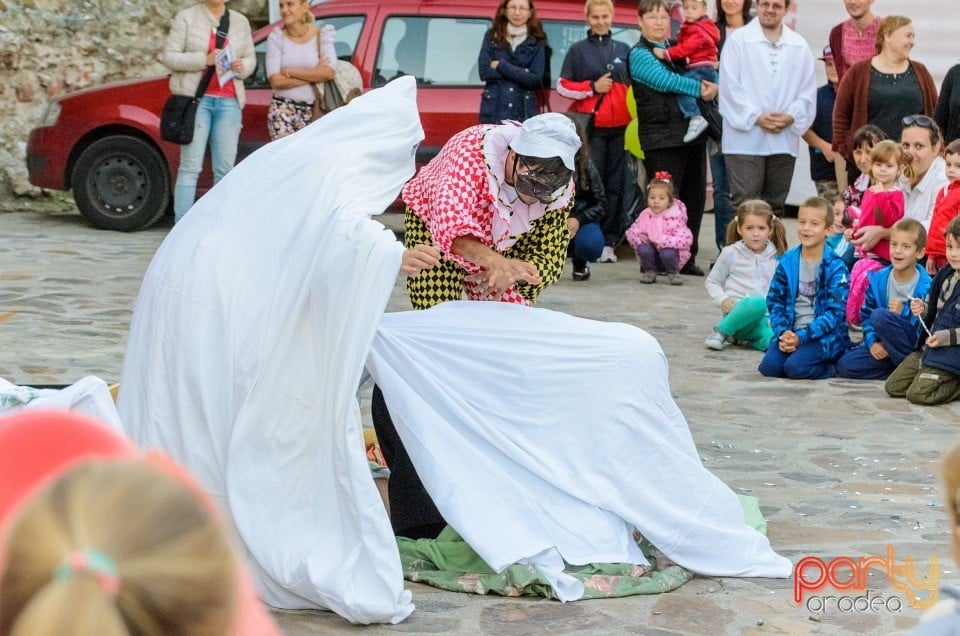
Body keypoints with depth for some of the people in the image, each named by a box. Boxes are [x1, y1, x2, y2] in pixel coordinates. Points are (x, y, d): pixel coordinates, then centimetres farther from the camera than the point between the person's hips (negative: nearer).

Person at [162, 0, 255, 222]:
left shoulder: (240, 21, 15)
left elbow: (251, 59, 20)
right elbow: (169, 56, -2)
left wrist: (241, 67, -5)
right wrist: (205, 59, -15)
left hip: (229, 102, 4)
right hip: (196, 98, -4)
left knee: (225, 169, 1)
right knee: (191, 166, -7)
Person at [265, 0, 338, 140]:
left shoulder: (321, 34, 3)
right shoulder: (276, 37, 2)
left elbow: (328, 73, -11)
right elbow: (275, 80, -7)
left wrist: (289, 71, -9)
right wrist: (314, 76, -8)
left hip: (313, 111, 0)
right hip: (283, 109, 0)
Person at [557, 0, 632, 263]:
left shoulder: (624, 51, 12)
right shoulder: (578, 50, 6)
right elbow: (562, 86, 2)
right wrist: (592, 87, -10)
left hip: (620, 127, 3)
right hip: (590, 127, -2)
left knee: (615, 186, 1)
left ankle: (609, 242, 5)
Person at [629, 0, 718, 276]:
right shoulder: (639, 54, -1)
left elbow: (707, 75, 18)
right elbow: (665, 81, -15)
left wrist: (711, 85, -4)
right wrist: (699, 89, -12)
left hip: (693, 133, 7)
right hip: (662, 137, -7)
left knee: (695, 197, 8)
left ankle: (687, 257, 16)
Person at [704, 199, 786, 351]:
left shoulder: (776, 257, 9)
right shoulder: (731, 253, 2)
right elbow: (712, 281, 11)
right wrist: (723, 299, -8)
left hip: (766, 317, 3)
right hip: (737, 312, -2)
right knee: (758, 303, -40)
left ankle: (743, 338, -2)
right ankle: (720, 332, -16)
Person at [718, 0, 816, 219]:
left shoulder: (800, 46, 11)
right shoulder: (737, 40, 1)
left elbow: (808, 92, 8)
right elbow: (731, 87, -6)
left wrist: (791, 117, -9)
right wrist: (756, 117, -13)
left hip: (784, 141, 4)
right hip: (745, 138, -4)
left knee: (775, 207, 10)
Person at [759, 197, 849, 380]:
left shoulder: (835, 267, -7)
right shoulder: (787, 261, 6)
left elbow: (834, 312, -12)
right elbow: (775, 301, 6)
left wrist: (801, 336, -20)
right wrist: (783, 332, -13)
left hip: (824, 335, -4)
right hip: (790, 332, 4)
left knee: (795, 367, -28)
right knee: (768, 366, -20)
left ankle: (831, 368, 1)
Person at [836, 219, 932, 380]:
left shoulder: (926, 286, -15)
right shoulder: (877, 279, 1)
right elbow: (866, 315, 7)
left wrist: (903, 312, -28)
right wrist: (872, 342, -9)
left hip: (916, 345, -6)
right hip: (884, 348, 6)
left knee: (880, 315, -31)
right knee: (845, 365, -13)